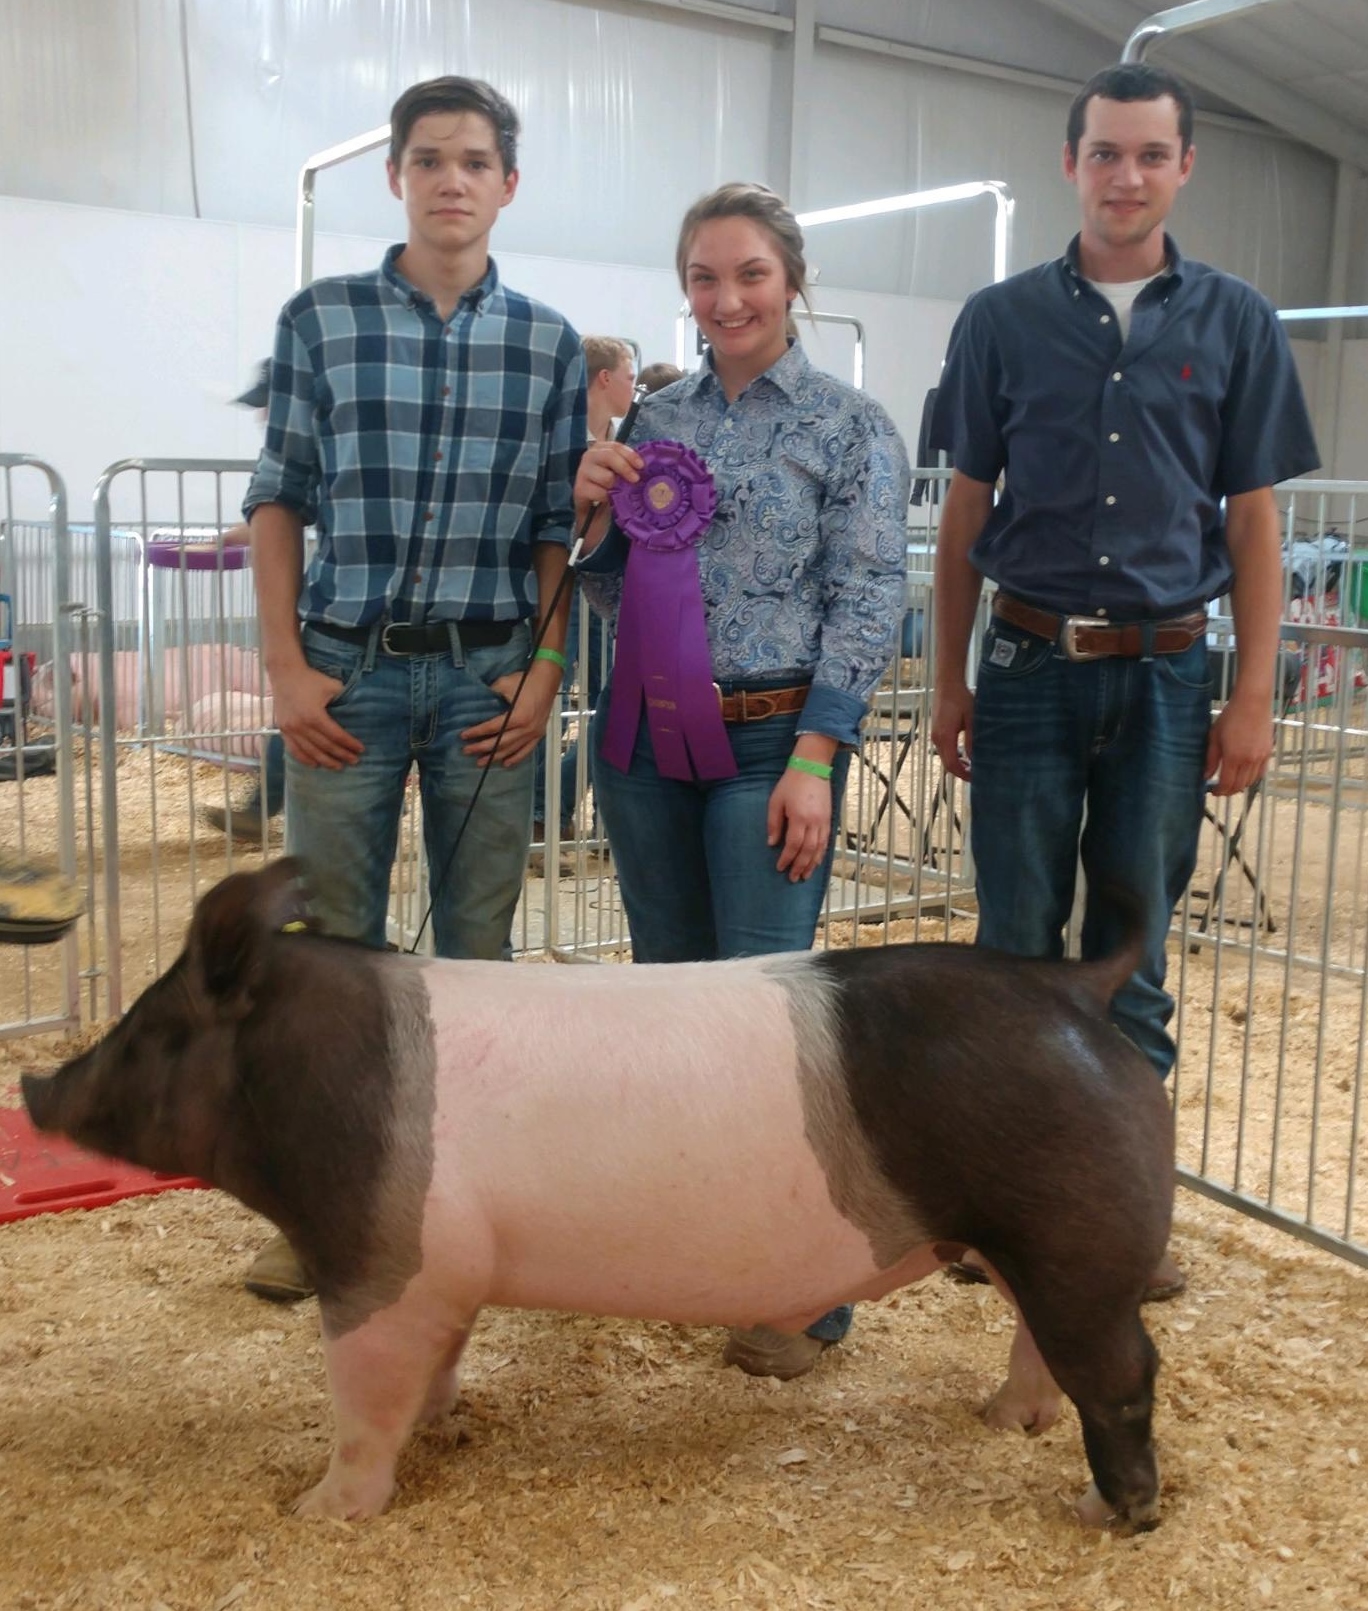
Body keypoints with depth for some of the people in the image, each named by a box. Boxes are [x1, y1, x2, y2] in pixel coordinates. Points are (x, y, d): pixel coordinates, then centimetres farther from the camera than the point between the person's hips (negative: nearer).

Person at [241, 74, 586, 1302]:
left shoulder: (549, 345, 4)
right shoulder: (321, 320, 2)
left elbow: (559, 531, 6)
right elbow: (279, 505, 3)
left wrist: (546, 672, -3)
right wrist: (286, 668, -4)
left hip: (486, 677, 1)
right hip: (347, 670, -1)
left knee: (479, 944, 9)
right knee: (332, 943, 5)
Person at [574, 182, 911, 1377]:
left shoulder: (849, 425, -2)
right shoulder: (659, 418, 11)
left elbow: (868, 604, -8)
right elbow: (616, 597, 15)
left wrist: (814, 761, -15)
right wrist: (594, 514, -5)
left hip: (770, 742, -5)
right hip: (645, 737, 5)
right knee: (670, 990, 13)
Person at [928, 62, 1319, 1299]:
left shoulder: (1235, 324, 5)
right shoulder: (1003, 320, 4)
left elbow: (1253, 523, 4)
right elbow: (966, 513, 7)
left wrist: (1252, 698, -2)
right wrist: (951, 683, 4)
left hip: (1166, 671, 0)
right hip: (1031, 661, 0)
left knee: (1131, 952, 8)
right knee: (1019, 944, 6)